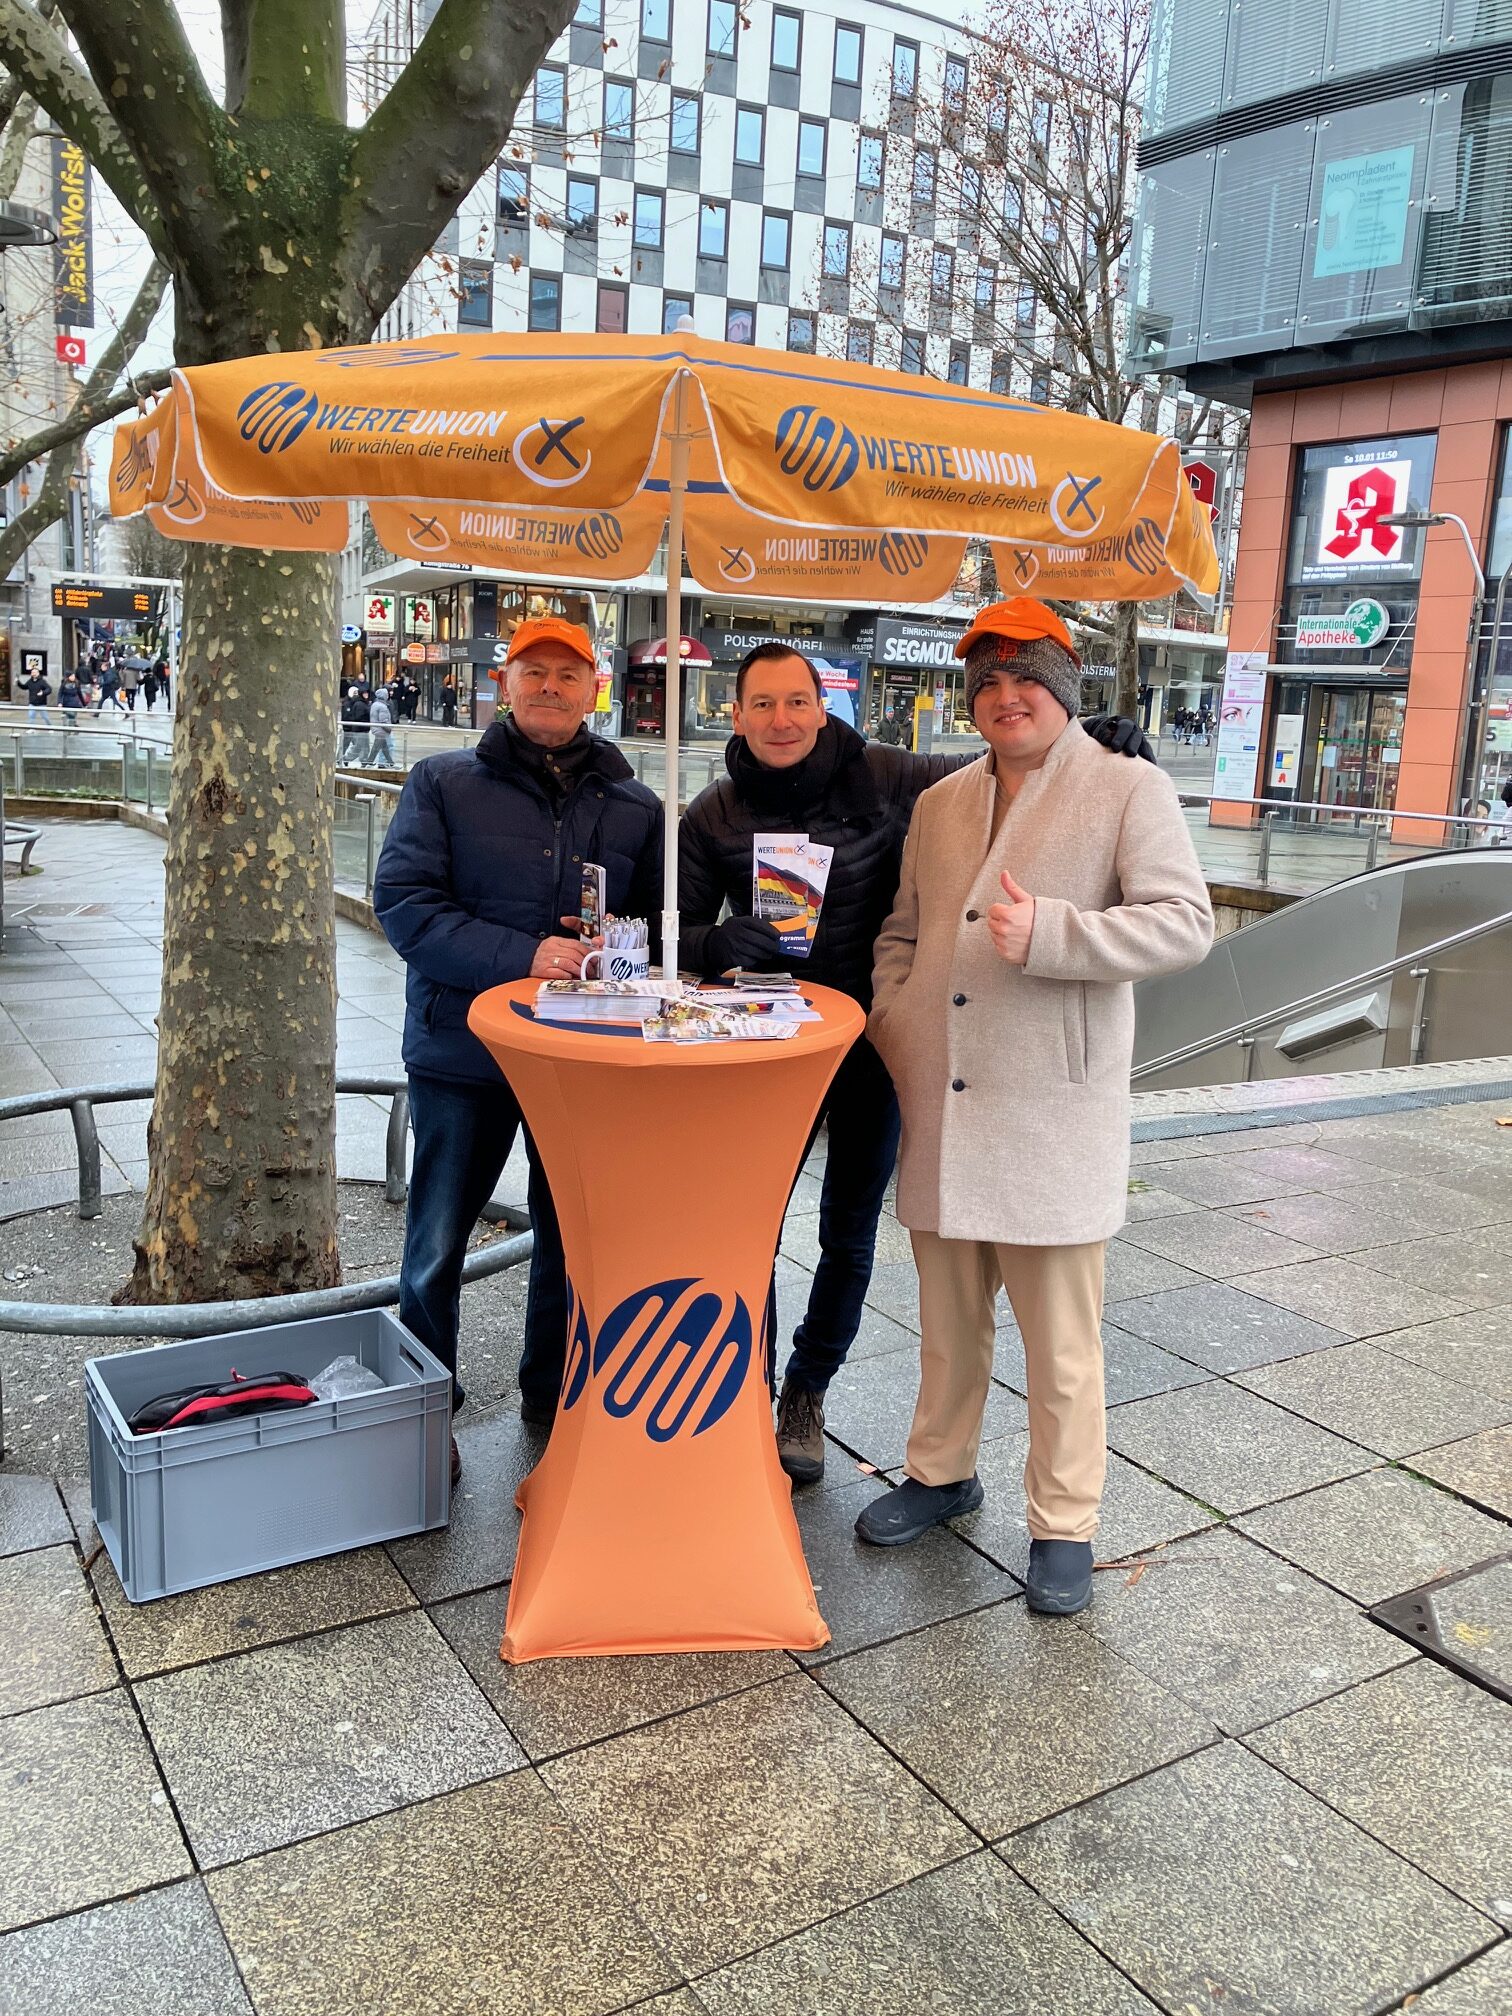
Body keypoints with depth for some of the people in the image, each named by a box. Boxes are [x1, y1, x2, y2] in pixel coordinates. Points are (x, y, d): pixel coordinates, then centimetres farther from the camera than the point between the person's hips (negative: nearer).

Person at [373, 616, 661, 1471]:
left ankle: (554, 1400, 33)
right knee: (438, 1245, 9)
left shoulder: (635, 805, 8)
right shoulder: (444, 783, 0)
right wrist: (522, 956, -21)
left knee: (573, 1241, 13)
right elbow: (405, 903, -10)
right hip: (464, 1051, -2)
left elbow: (660, 922, 11)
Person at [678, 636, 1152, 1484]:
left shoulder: (882, 777, -7)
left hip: (872, 1039, 0)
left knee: (850, 1233, 12)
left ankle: (806, 1394, 34)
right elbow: (682, 931, 0)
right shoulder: (715, 815, -1)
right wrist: (717, 942, -23)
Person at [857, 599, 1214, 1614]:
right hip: (938, 1108, 5)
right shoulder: (942, 803, 15)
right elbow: (903, 929, 23)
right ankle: (943, 1472, 39)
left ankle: (1065, 1526, 22)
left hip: (1053, 1111, -5)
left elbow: (1184, 922, -12)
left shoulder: (1131, 790, -2)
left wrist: (1047, 933, -23)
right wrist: (891, 1017, 6)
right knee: (948, 1316, 19)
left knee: (1062, 1339, 4)